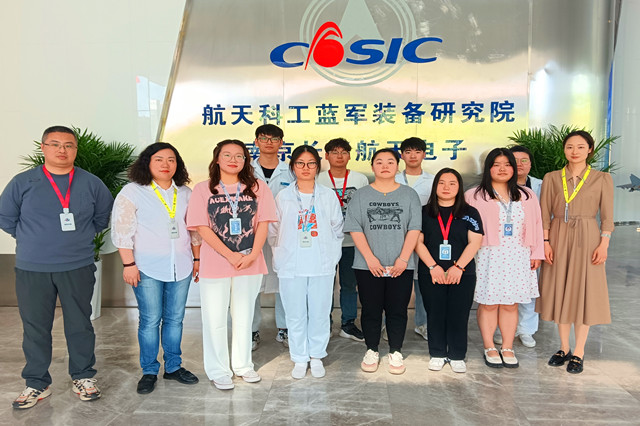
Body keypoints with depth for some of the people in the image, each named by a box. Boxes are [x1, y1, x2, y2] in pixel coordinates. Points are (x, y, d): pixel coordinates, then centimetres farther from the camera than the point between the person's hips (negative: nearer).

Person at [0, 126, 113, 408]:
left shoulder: (91, 183, 2)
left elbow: (103, 216, 14)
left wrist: (80, 237, 9)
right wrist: (30, 239, 7)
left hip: (78, 268, 0)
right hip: (31, 269, 0)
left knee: (80, 324, 9)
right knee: (35, 327, 9)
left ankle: (83, 377, 25)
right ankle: (37, 383, 25)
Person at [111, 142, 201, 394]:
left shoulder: (185, 193, 10)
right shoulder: (132, 192, -3)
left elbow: (195, 229, 16)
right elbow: (122, 231, -7)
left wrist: (197, 258, 14)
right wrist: (129, 264, -11)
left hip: (180, 267, 4)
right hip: (148, 269, -4)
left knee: (175, 318, 11)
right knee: (150, 320, 1)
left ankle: (174, 366, 25)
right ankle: (149, 372, 17)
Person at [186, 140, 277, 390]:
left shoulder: (258, 187, 4)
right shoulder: (203, 189, -1)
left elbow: (263, 224, 1)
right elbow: (202, 228, -7)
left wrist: (252, 255, -12)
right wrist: (230, 255, -14)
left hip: (250, 264, 2)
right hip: (215, 264, -1)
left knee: (244, 317, 14)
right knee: (215, 320, 6)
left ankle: (243, 365, 30)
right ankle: (218, 371, 21)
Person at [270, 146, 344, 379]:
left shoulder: (328, 195, 4)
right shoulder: (283, 197, 3)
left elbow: (337, 229, 9)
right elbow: (274, 232, 9)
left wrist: (332, 257, 3)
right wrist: (281, 257, 4)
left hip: (322, 265, 0)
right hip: (291, 266, 0)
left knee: (320, 313, 7)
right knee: (295, 314, 6)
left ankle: (316, 357, 25)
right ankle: (299, 359, 23)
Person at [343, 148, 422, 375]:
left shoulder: (409, 195, 6)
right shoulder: (360, 195, 5)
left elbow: (414, 229, 0)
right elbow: (355, 229, -3)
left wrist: (403, 259, -10)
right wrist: (370, 258, -12)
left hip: (401, 266, 0)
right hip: (368, 266, 0)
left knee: (397, 310, 6)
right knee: (371, 310, 8)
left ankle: (395, 352, 22)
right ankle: (371, 351, 24)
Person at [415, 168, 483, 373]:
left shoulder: (470, 213, 6)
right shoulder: (424, 212, 6)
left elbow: (474, 242, -1)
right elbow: (418, 242, -1)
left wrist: (458, 267, -12)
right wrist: (433, 266, -11)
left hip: (462, 274, 0)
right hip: (431, 274, 0)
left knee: (459, 316, 3)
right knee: (435, 315, 6)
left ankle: (457, 356, 18)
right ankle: (437, 354, 21)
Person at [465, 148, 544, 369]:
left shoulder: (527, 196, 13)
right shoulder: (474, 196, 1)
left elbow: (536, 226, 12)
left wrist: (536, 253, 6)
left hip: (517, 258, 3)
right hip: (488, 257, -3)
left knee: (511, 304, 7)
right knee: (488, 304, 2)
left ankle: (508, 348, 19)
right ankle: (489, 348, 16)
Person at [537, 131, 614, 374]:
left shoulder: (602, 179, 2)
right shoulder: (551, 178, 5)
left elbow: (607, 217, 0)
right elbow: (545, 214, 3)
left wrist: (604, 244, -9)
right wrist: (545, 241, -6)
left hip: (587, 239, -2)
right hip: (558, 238, 2)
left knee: (583, 292, 2)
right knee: (560, 291, 8)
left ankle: (578, 353, 14)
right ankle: (564, 349, 22)